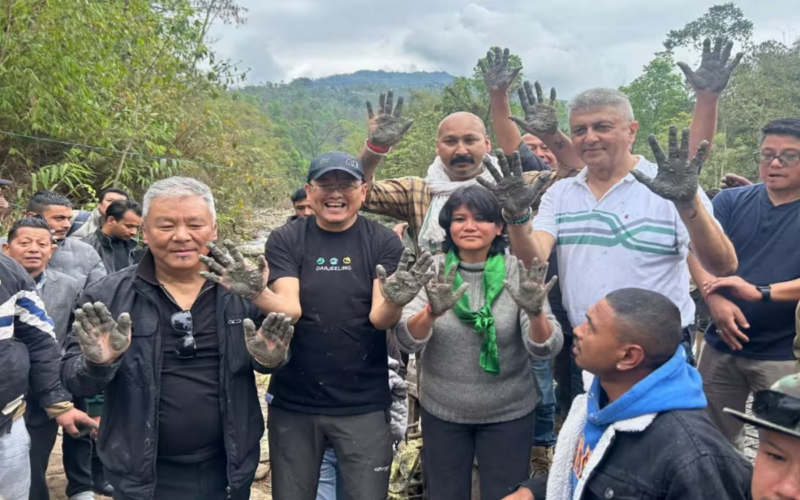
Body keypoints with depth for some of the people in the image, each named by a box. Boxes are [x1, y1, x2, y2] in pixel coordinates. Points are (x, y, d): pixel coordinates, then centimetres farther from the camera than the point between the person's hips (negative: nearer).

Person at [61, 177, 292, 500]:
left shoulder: (243, 288, -5)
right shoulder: (106, 297, -7)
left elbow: (269, 356, 3)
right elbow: (73, 381, -5)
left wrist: (270, 358, -20)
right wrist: (96, 364, -27)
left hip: (228, 470, 2)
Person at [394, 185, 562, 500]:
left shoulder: (519, 272, -10)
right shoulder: (432, 272, -7)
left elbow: (545, 350, -16)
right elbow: (407, 342, -18)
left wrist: (535, 312, -36)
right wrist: (431, 312, -38)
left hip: (508, 413, -1)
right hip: (441, 411, 1)